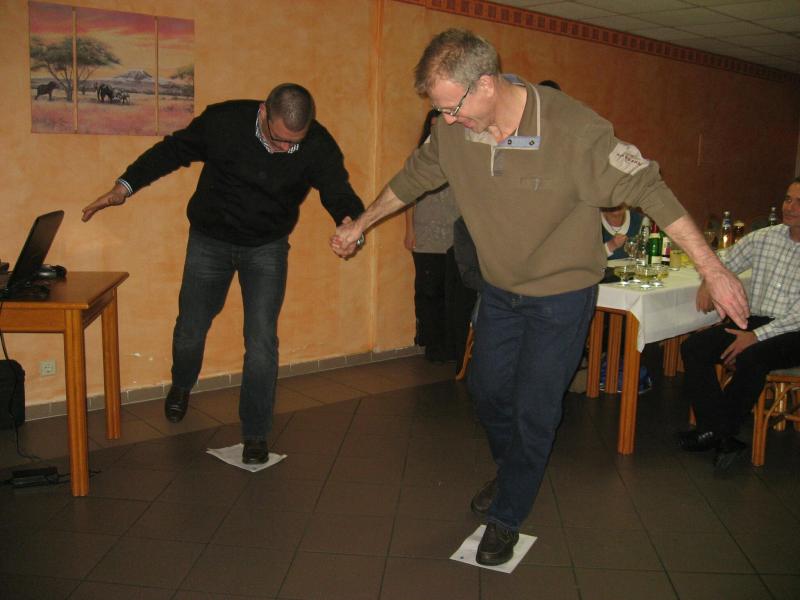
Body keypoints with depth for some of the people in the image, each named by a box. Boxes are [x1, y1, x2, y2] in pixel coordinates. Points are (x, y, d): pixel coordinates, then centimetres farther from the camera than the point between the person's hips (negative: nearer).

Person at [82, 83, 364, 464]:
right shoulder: (223, 121, -22)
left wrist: (351, 222, -50)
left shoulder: (318, 146, -21)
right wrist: (125, 185, -11)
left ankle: (255, 434, 9)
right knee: (191, 330, 12)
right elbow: (172, 151, -7)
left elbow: (338, 191, -26)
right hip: (209, 241, 1)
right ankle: (181, 385, 47)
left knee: (262, 342, -7)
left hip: (267, 248, 0)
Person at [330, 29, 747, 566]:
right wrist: (360, 224, 19)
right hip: (500, 291, 6)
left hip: (562, 296, -5)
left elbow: (648, 188, -23)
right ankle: (513, 473, 47)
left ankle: (508, 516, 24)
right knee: (488, 390, 17)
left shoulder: (573, 128, -28)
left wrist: (712, 268, -25)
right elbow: (412, 179, 7)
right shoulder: (454, 131, -12)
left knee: (534, 409, 1)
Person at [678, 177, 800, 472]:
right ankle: (722, 436, -20)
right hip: (754, 322, 6)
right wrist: (707, 282, -3)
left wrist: (756, 336, -22)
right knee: (693, 347, -17)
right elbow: (722, 263, 20)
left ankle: (719, 431, -12)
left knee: (751, 358, -35)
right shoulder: (764, 238, 9)